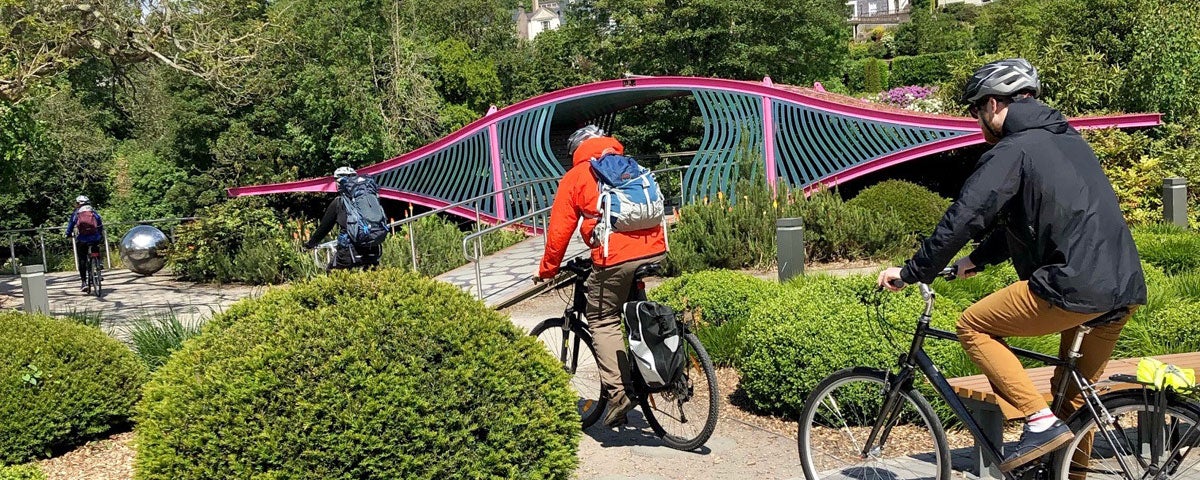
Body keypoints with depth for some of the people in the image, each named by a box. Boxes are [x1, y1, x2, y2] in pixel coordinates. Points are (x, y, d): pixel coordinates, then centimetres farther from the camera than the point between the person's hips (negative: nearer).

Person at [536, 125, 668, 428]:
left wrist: (547, 270, 21)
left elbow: (559, 230, 8)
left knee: (602, 321, 8)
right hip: (655, 250, 6)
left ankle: (618, 391, -4)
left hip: (615, 258, -5)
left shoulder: (575, 177, 10)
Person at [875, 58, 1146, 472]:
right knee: (1077, 397, 21)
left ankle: (1041, 421, -5)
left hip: (1075, 288, -9)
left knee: (973, 327, 4)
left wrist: (911, 273, -5)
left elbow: (963, 218, -12)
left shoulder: (1013, 150, -6)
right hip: (1125, 288, 9)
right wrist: (976, 260, 31)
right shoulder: (1068, 139, 22)